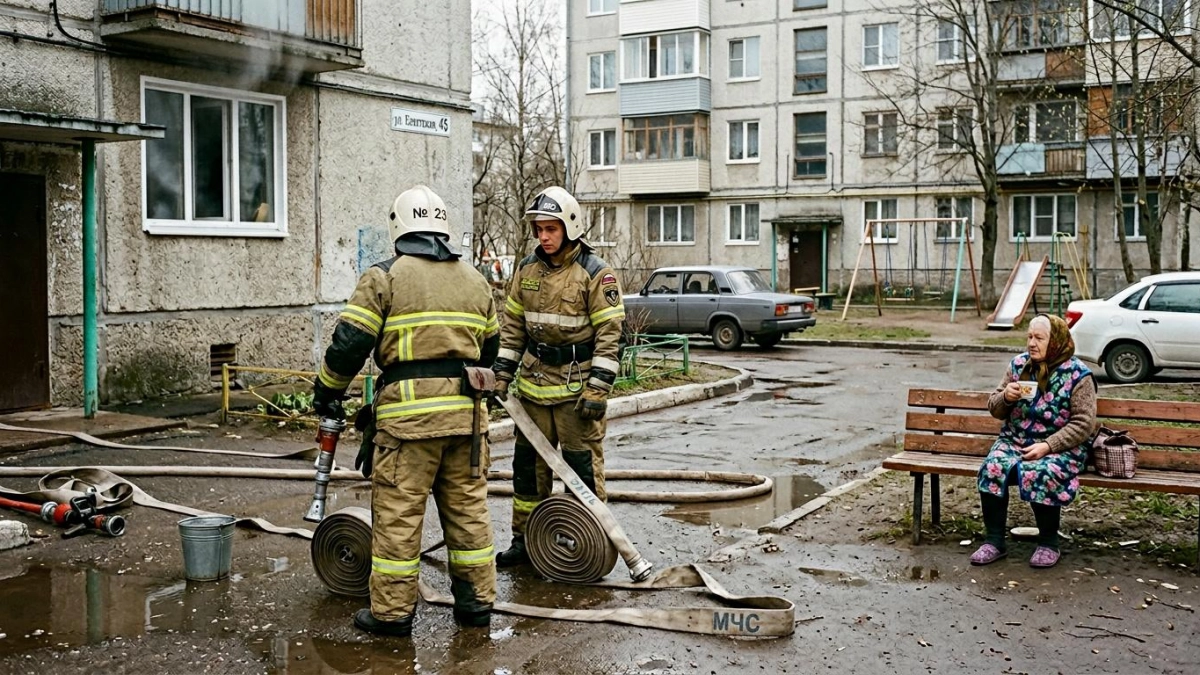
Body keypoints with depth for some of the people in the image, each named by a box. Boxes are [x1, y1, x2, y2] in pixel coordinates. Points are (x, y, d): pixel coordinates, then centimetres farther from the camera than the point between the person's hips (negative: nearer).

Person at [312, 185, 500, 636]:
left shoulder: (385, 277, -3)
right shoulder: (475, 280, 14)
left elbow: (350, 342, -6)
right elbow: (489, 348, 21)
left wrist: (327, 391, 8)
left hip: (408, 411, -5)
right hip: (465, 412, 5)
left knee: (398, 513, 2)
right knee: (468, 507, 13)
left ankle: (392, 611, 7)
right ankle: (476, 600, 20)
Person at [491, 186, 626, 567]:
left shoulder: (595, 273, -9)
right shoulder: (527, 270, 9)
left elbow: (611, 334, -11)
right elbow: (512, 325, 14)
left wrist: (598, 388, -17)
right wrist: (502, 373, 6)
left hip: (577, 384, -6)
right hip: (533, 382, 6)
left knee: (583, 465, -1)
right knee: (528, 462, 11)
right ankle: (524, 540, 23)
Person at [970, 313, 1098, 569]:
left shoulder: (1077, 374, -5)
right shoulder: (1018, 365, 7)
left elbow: (1084, 423, -11)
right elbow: (995, 410, 14)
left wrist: (1048, 446, -21)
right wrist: (1005, 397, -10)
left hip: (1060, 447, -4)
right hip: (1015, 441, 4)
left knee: (1040, 474, -34)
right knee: (992, 469, -26)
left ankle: (1048, 544, -12)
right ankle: (994, 541, -15)